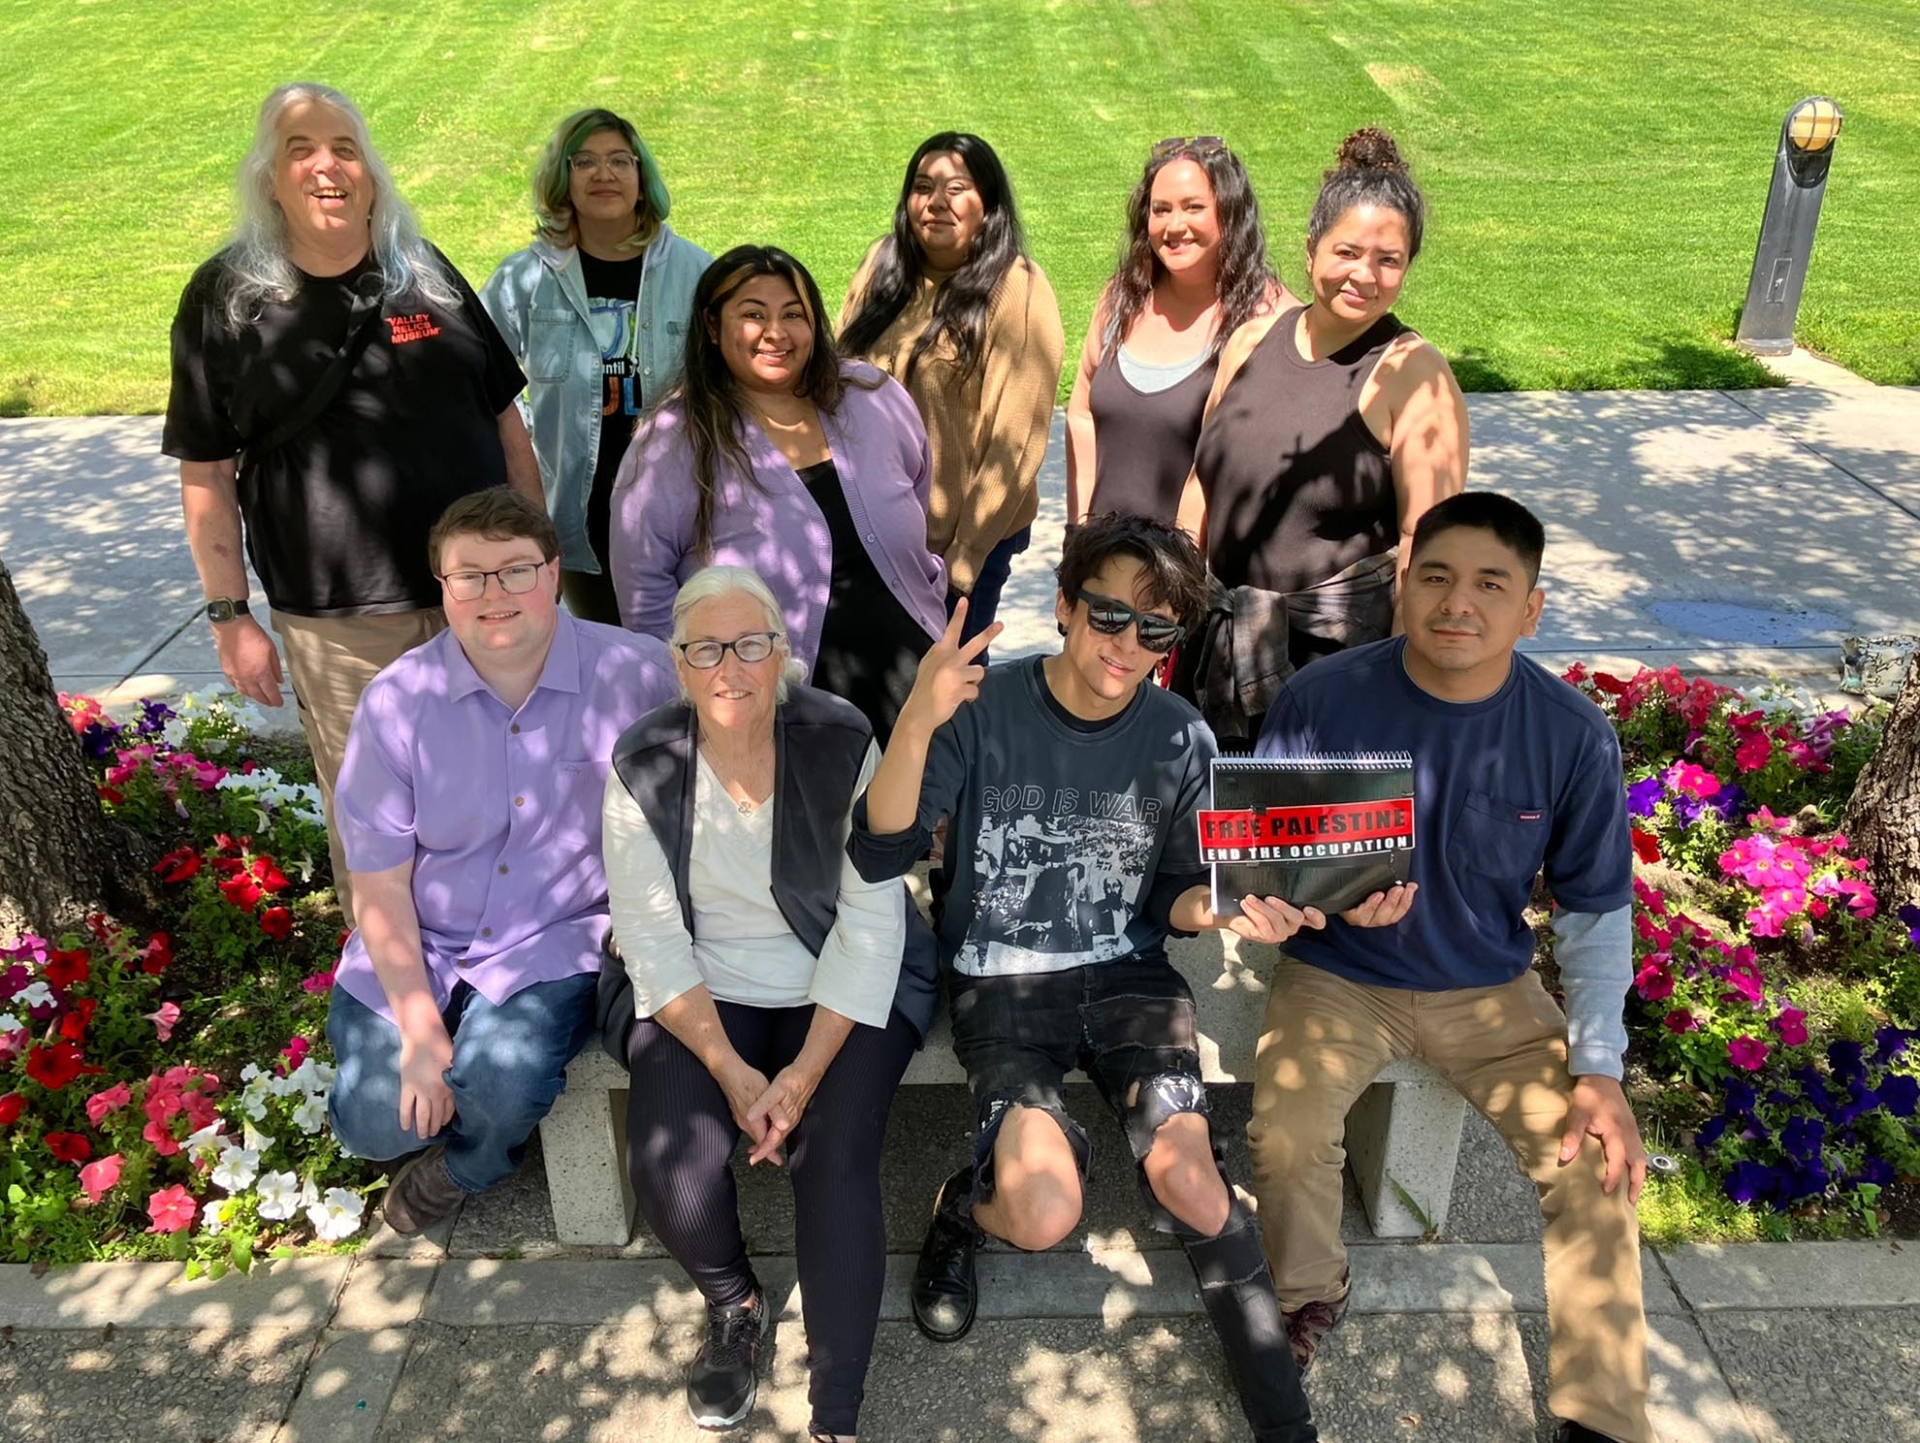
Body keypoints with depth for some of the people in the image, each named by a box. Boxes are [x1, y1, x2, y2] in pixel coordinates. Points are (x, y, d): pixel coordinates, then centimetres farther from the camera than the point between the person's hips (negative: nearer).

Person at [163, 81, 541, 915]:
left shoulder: (426, 275, 7)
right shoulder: (225, 299, 0)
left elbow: (505, 421, 10)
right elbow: (206, 473, 1)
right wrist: (229, 616, -2)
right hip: (339, 624, -2)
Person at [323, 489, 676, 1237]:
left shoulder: (634, 675, -12)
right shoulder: (397, 699, -6)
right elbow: (379, 882, -4)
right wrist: (420, 1032, -8)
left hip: (557, 945, -2)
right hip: (415, 948, 3)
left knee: (500, 1087, -26)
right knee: (374, 1121, -10)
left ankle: (464, 1163, 12)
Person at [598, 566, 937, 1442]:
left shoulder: (841, 744, -13)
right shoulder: (644, 764, -10)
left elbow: (870, 922, -14)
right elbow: (652, 940, -9)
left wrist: (806, 1071, -21)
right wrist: (731, 1071, -18)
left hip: (837, 995, -1)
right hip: (697, 996, 2)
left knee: (836, 1161, -23)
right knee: (668, 1165, -21)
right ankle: (734, 1305, 15)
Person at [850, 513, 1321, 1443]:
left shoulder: (1182, 739, -2)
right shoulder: (983, 711, -11)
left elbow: (1173, 896, 9)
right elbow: (879, 857, -18)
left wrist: (1236, 911, -14)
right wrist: (917, 719, -32)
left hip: (1128, 975, 2)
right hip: (1001, 984, -2)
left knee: (1187, 1181, -22)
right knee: (1044, 1214, -23)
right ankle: (963, 1209, 15)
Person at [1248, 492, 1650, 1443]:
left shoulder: (1572, 734, -11)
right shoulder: (1321, 700, -16)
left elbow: (1595, 910, -1)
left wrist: (1597, 1067, -9)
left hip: (1489, 990, 2)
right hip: (1337, 977, -1)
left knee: (1597, 1168, -13)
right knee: (1283, 1134, -25)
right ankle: (1311, 1296, 9)